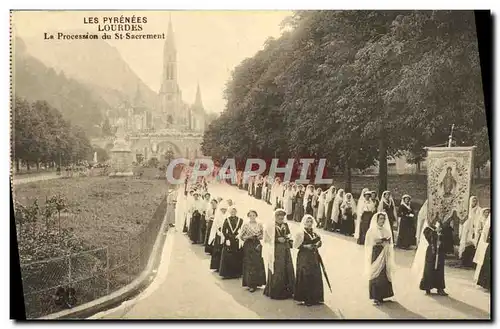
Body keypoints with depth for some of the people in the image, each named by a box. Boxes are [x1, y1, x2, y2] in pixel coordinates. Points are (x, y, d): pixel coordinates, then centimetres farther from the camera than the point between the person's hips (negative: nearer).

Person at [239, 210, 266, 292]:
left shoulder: (259, 225, 4)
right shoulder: (245, 225, -3)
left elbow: (262, 235, 10)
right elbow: (241, 236, -1)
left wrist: (257, 237, -9)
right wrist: (248, 237, -15)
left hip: (257, 245, 2)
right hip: (248, 246, -2)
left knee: (258, 263, 3)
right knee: (249, 264, -3)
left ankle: (256, 283, 15)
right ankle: (250, 284, 3)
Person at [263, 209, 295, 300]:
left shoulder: (285, 225, 10)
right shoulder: (270, 226, -5)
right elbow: (267, 239, -7)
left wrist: (286, 239, -2)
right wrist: (278, 239, -14)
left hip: (285, 250, 5)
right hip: (275, 251, -5)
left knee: (288, 270, 3)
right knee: (276, 271, -4)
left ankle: (287, 290, 15)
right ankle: (274, 292, 9)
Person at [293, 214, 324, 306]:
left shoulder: (314, 232, 10)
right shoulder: (301, 233, -9)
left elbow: (319, 242, 19)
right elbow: (296, 245, -12)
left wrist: (316, 245, -2)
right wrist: (306, 246, -19)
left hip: (314, 257, 6)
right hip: (304, 257, -6)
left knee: (316, 277, 6)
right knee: (305, 277, -5)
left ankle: (315, 298, 18)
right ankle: (303, 298, 7)